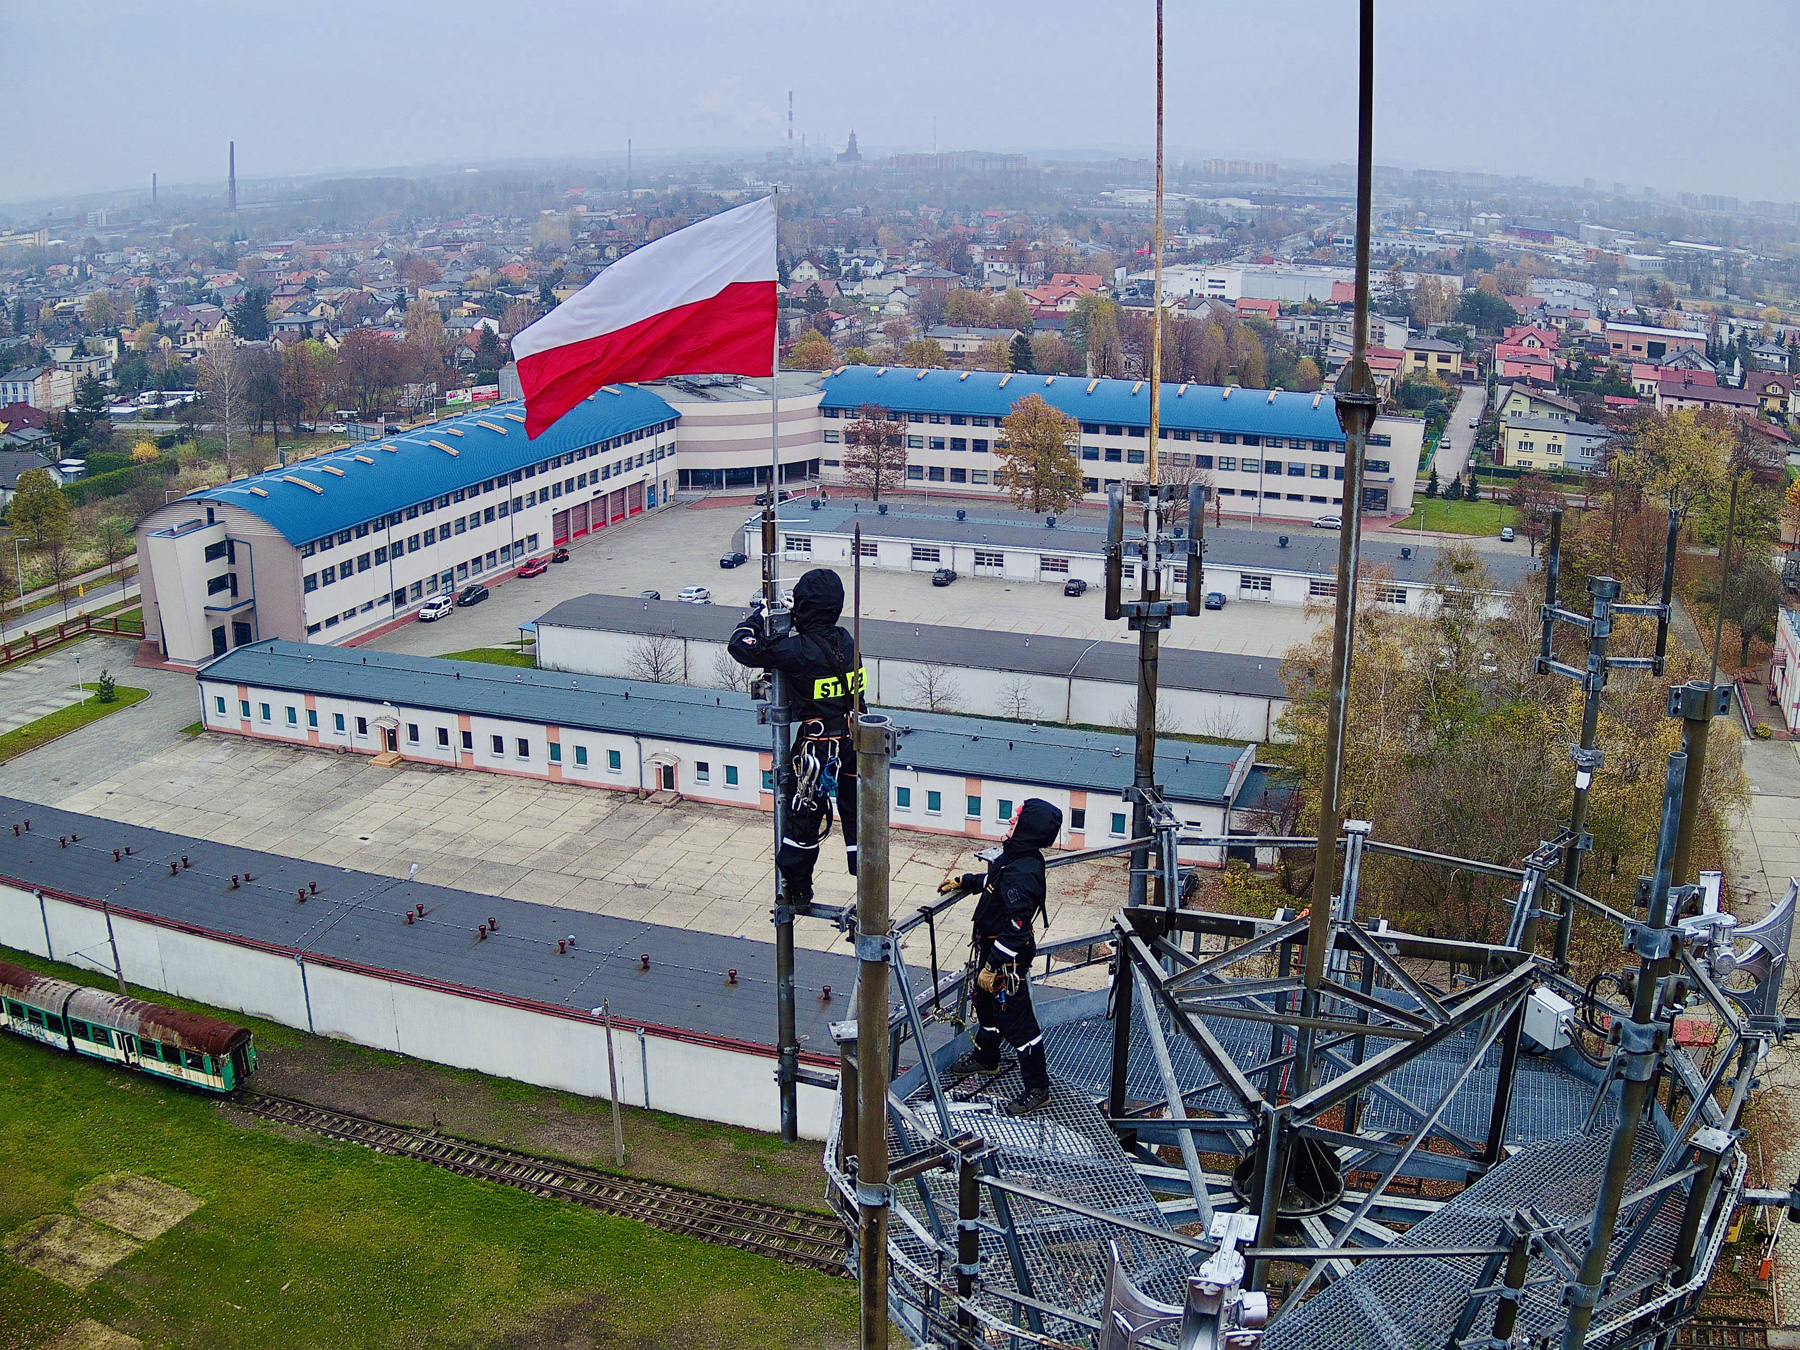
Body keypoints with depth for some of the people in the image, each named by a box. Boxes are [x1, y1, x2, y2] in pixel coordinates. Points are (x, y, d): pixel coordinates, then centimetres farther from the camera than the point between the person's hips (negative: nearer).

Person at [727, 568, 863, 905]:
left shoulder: (800, 650, -21)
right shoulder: (845, 641, -1)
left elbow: (740, 647, -18)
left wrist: (757, 617, -2)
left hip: (817, 747, -6)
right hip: (852, 742, 6)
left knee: (805, 817, 11)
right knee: (856, 814, 15)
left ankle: (797, 888, 23)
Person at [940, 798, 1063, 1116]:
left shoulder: (1022, 875, -33)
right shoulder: (1014, 857, -3)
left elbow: (1015, 929, -31)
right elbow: (994, 881, 21)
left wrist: (992, 966, -27)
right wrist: (963, 881, 30)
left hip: (1007, 958, -10)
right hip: (990, 946, 10)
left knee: (1015, 1020, 1)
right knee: (986, 1003, 29)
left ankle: (1037, 1089, 15)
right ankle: (985, 1057, 52)